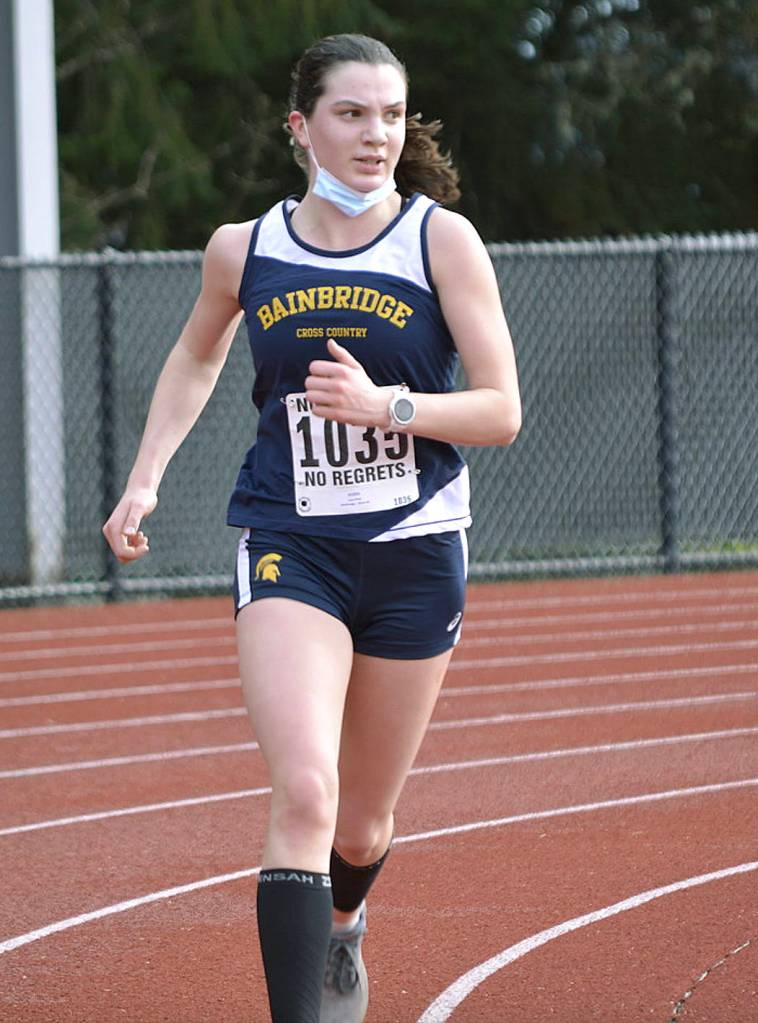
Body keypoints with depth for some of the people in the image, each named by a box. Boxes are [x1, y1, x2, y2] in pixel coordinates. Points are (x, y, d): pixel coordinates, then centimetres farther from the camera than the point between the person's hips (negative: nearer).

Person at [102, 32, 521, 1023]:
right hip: (289, 545, 0)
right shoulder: (244, 251, 1)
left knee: (363, 821, 15)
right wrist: (145, 479, 12)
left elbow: (501, 410, -8)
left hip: (415, 553, 0)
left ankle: (342, 925, 50)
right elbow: (196, 361, 22)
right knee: (303, 794, -22)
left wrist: (385, 407, -23)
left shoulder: (443, 240, -6)